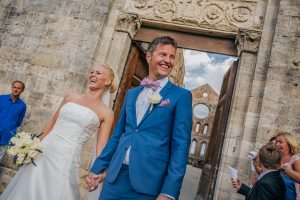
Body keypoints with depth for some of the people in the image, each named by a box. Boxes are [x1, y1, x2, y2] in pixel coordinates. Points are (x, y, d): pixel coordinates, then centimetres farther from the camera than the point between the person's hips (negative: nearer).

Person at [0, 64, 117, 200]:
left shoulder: (106, 113, -3)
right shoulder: (71, 97, 8)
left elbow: (101, 148, -6)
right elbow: (52, 123, 16)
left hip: (66, 162, -4)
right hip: (42, 152, 4)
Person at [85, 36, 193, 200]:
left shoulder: (181, 95, -3)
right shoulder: (131, 93, 11)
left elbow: (180, 144, -8)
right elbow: (117, 134, 13)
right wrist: (98, 168, 10)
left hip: (148, 181, -4)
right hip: (115, 176, 4)